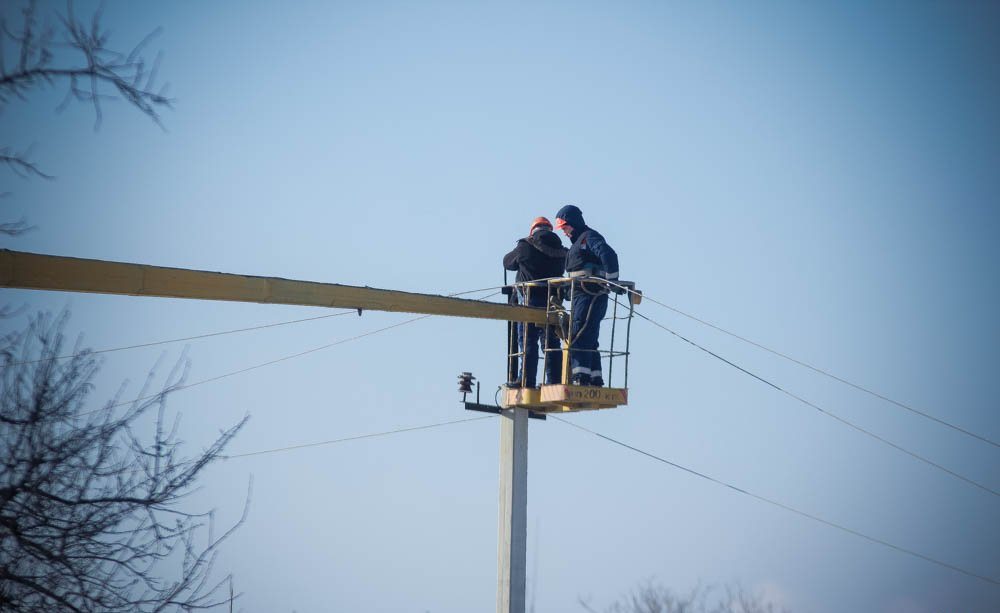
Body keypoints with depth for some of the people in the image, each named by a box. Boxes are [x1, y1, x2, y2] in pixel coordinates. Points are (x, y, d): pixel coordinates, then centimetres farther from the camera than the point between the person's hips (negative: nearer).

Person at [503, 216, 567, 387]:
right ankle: (554, 381, 7)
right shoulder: (561, 251, 7)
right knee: (551, 342, 9)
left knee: (528, 341, -3)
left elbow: (508, 263, 9)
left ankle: (526, 380, -10)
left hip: (532, 299, -5)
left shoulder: (526, 247, -4)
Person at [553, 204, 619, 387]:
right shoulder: (577, 242, 26)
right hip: (582, 296, 11)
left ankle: (580, 377, -22)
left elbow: (608, 255, -21)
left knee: (579, 337, -17)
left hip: (590, 295, -11)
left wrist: (612, 281, -23)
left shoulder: (589, 237, -5)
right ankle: (595, 379, 13)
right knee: (589, 340, 11)